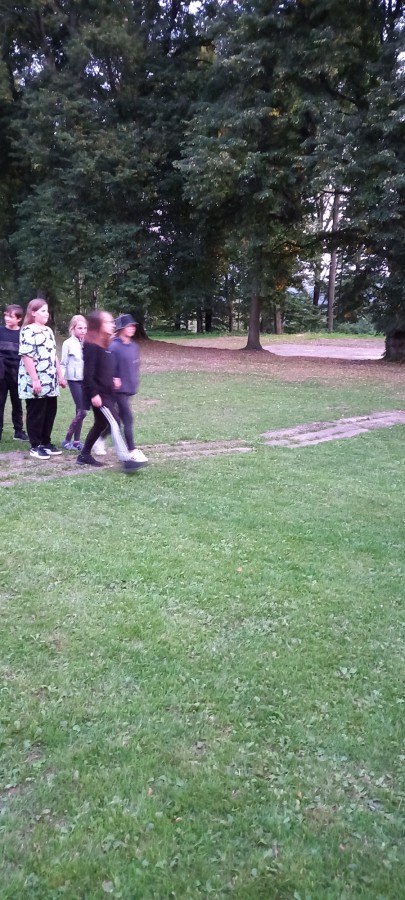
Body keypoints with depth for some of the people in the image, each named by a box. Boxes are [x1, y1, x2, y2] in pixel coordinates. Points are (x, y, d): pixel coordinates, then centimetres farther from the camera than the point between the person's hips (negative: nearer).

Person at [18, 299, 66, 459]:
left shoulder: (48, 331, 16)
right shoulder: (28, 331, -11)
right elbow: (26, 356, -18)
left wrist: (60, 375, 17)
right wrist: (35, 380, -22)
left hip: (50, 382, 8)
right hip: (35, 383, -8)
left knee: (50, 413, 11)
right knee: (36, 414, 1)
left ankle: (46, 442, 23)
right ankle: (35, 446, 10)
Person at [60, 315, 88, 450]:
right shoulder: (68, 344, -6)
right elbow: (63, 364, -4)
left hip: (86, 380, 5)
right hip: (74, 380, -5)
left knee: (80, 411, 8)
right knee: (82, 411, -11)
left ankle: (76, 441, 15)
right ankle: (67, 440, 1)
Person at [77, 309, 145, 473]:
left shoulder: (104, 345, 12)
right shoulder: (91, 346, -16)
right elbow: (88, 373, -20)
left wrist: (112, 380, 10)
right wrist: (94, 394, -22)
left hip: (106, 392, 10)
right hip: (98, 394, -10)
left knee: (101, 424, 16)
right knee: (114, 422, -15)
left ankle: (84, 455, 29)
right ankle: (125, 460, -18)